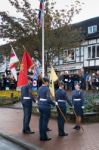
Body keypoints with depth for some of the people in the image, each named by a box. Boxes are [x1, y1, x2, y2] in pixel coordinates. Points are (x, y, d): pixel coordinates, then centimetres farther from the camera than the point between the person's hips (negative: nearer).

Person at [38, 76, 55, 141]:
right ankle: (44, 137, 5)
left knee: (41, 120, 13)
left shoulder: (40, 88, 8)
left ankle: (41, 135, 22)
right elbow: (48, 99, -21)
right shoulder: (47, 89, -16)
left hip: (40, 105, 8)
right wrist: (54, 103, -8)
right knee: (45, 121, -1)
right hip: (46, 106, -8)